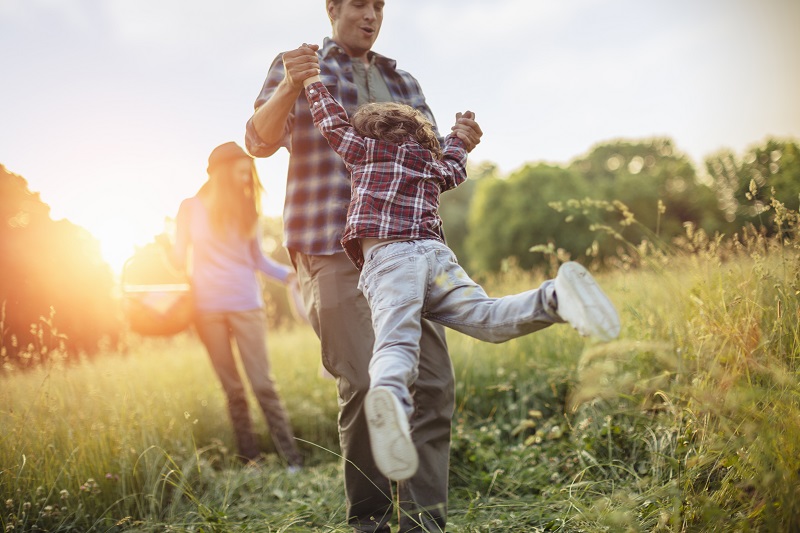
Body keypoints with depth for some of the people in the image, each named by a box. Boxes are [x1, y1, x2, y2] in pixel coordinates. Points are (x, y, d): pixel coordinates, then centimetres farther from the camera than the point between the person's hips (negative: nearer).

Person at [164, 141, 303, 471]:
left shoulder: (246, 208, 11)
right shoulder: (191, 208, 7)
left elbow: (258, 258, 11)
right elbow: (180, 260, 9)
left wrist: (289, 275, -4)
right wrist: (166, 246, -12)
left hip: (246, 304, 1)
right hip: (208, 308, 0)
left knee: (262, 384, -7)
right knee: (232, 389, 3)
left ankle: (292, 457, -5)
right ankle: (250, 459, 9)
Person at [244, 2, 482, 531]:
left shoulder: (403, 82, 24)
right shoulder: (297, 67, 10)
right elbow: (260, 140, -4)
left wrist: (460, 143, 3)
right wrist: (291, 86, -23)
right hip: (332, 250, -5)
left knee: (434, 380, -7)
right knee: (368, 383, -16)